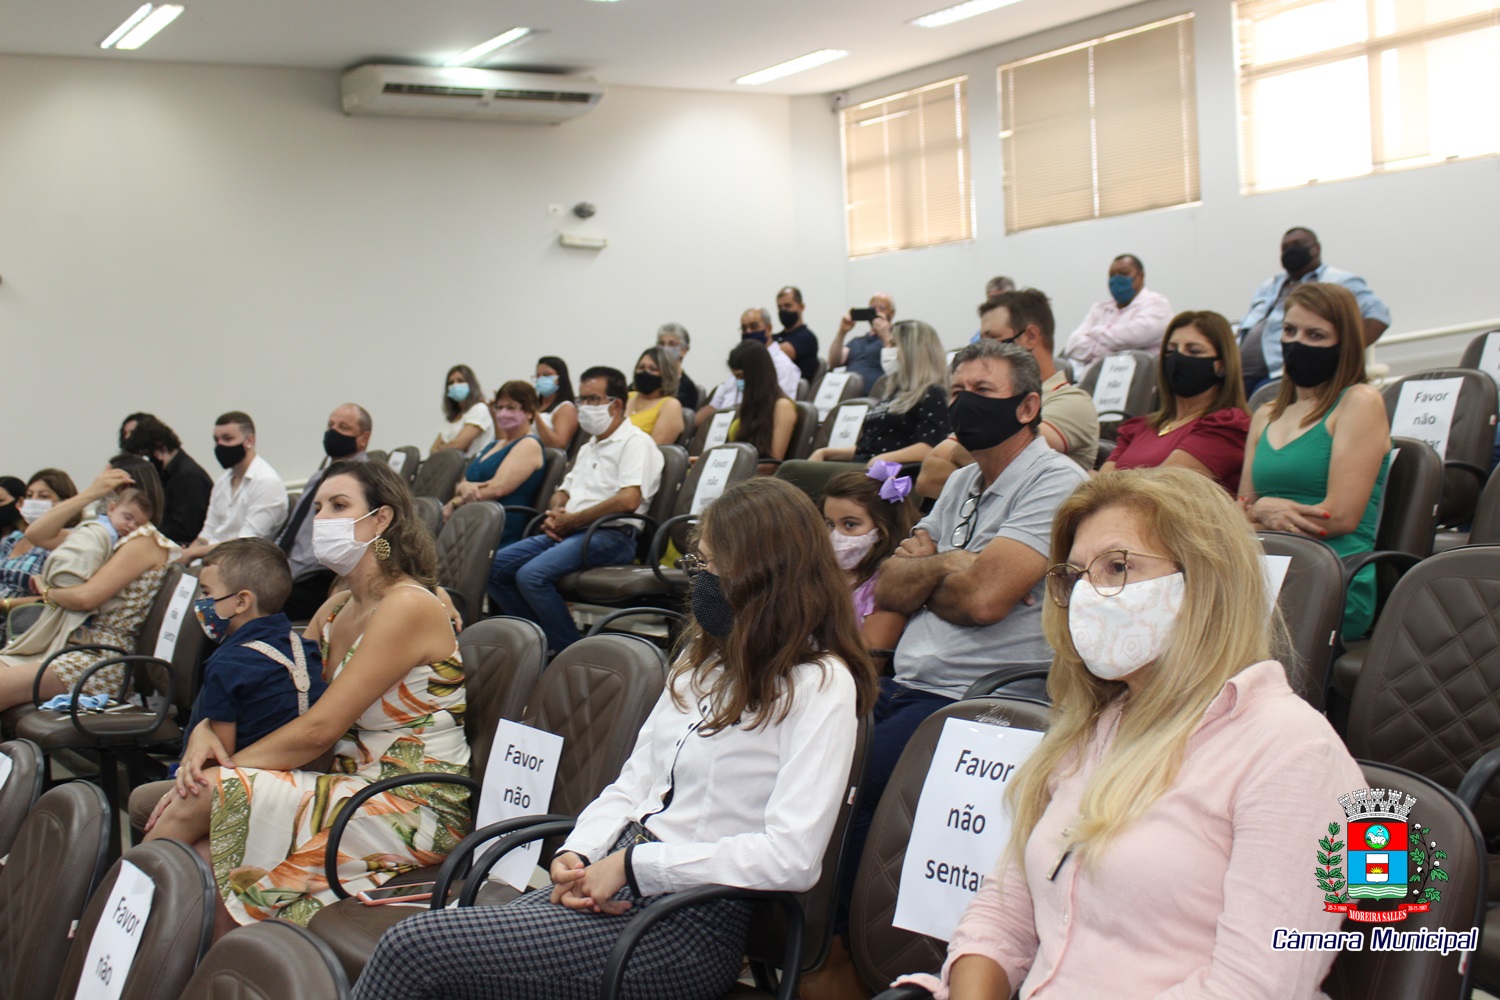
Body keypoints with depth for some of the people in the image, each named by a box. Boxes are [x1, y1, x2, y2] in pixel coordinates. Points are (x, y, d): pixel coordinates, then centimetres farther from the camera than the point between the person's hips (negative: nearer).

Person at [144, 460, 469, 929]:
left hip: (413, 808, -8)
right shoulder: (337, 609, 15)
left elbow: (320, 728, -18)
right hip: (354, 785, 8)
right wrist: (207, 730, -5)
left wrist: (224, 768, -12)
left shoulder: (409, 606, -14)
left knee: (206, 795, -17)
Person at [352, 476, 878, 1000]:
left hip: (691, 924, -7)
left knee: (412, 946, -16)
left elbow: (792, 857, -21)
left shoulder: (820, 685, -12)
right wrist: (577, 855, -5)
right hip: (617, 882, 8)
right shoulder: (705, 657, 15)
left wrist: (633, 864, -18)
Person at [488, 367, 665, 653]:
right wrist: (555, 516, 4)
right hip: (568, 533, 9)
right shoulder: (588, 448, 26)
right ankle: (543, 643, -1)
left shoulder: (636, 442, -4)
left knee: (532, 575, -29)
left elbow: (629, 500, -18)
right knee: (495, 567, -5)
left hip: (611, 535, -9)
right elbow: (563, 491, 29)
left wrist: (572, 520, -12)